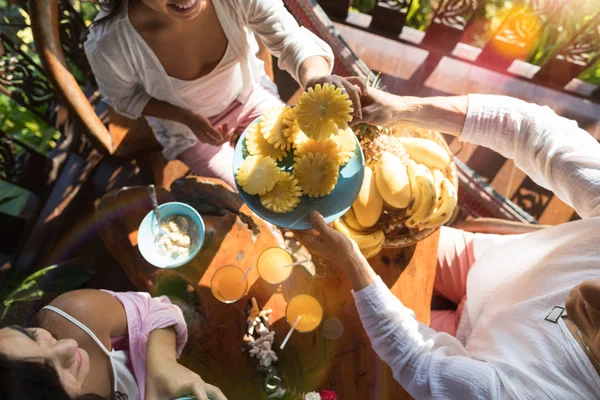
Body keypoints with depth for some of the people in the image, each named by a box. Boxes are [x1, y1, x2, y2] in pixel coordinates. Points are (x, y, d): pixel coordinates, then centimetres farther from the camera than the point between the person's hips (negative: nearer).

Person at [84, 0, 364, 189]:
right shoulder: (108, 45, -32)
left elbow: (292, 39, -26)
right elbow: (124, 98, -12)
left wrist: (317, 78, -49)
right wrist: (187, 118, -26)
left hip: (249, 95, 3)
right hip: (186, 129, -2)